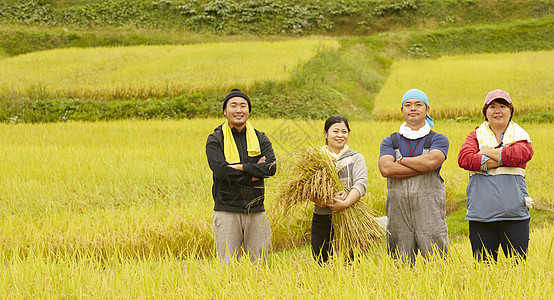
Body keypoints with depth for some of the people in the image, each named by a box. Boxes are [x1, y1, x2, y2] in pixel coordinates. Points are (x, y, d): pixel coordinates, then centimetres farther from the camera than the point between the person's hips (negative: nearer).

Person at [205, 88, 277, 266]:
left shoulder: (260, 139, 11)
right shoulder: (215, 140, 3)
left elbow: (271, 168, -5)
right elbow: (221, 171, -13)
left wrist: (240, 167, -13)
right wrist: (255, 172, -11)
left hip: (256, 211, 3)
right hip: (227, 211, -3)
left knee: (259, 266, 5)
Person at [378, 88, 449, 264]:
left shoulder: (438, 140, 9)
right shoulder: (390, 142, 13)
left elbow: (432, 161, -14)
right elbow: (385, 169, -7)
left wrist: (401, 160, -1)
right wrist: (423, 167, -8)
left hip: (430, 213, -2)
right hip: (398, 214, 2)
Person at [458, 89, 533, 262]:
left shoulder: (520, 136, 11)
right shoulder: (476, 136, 12)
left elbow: (520, 154, -13)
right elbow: (464, 159, -9)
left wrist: (486, 152, -5)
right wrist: (502, 159, -10)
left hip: (514, 215, 0)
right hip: (480, 215, 0)